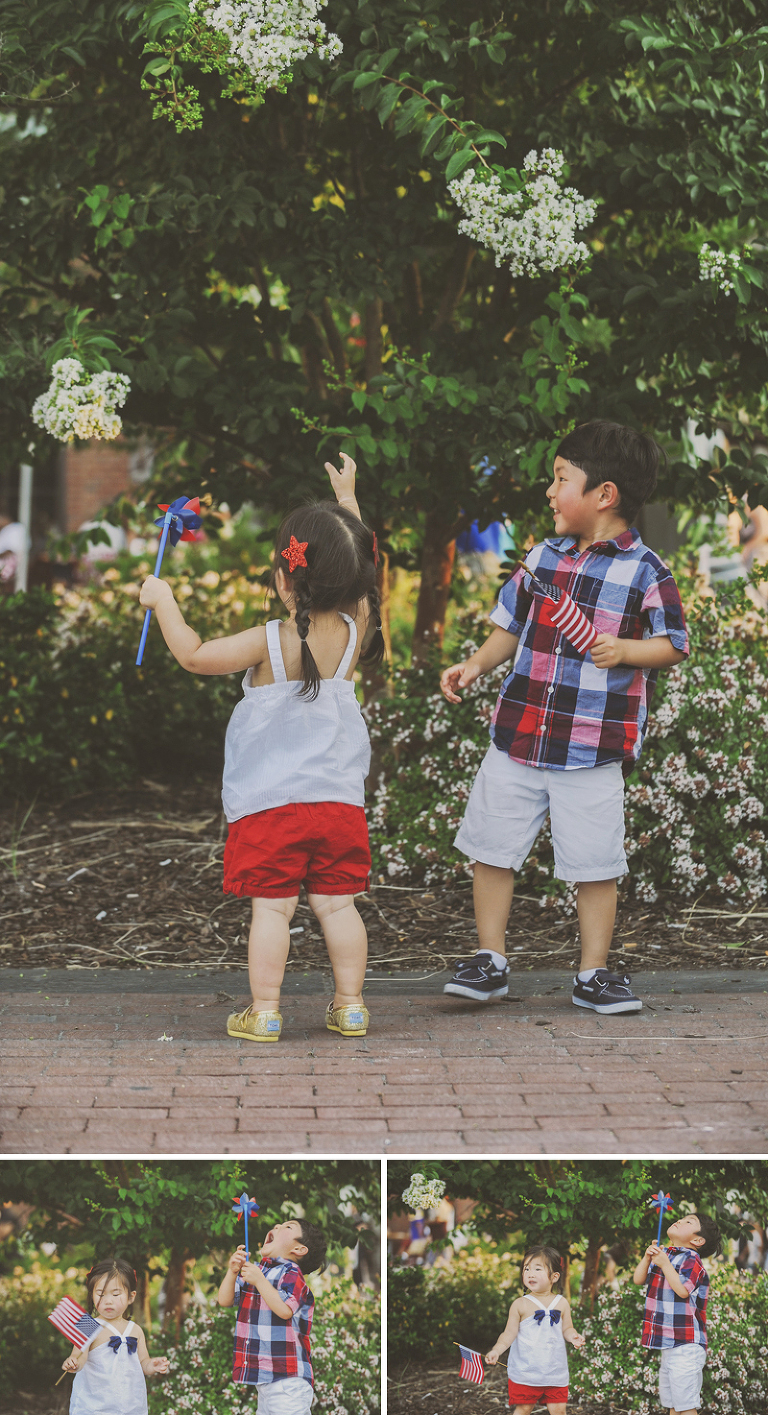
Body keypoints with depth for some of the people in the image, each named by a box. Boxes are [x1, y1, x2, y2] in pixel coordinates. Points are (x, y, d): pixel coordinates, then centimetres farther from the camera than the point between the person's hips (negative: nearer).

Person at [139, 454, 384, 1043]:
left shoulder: (270, 643, -14)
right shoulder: (354, 630, -1)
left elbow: (195, 654, -10)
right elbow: (357, 574, 17)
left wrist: (164, 601, 4)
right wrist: (347, 499, 26)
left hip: (269, 803, -4)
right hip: (339, 799, 4)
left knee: (272, 907, -2)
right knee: (337, 904, 10)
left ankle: (264, 1011, 1)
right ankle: (350, 1006, 14)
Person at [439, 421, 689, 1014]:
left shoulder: (645, 571, -6)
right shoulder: (544, 557, 8)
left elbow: (673, 644, -3)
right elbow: (512, 626, 17)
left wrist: (624, 651, -20)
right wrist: (477, 664, 2)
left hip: (594, 748, -4)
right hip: (519, 736, 5)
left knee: (595, 864, 2)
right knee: (492, 848, 7)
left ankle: (594, 973, 17)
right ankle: (490, 960, 20)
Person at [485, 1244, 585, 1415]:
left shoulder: (561, 1303, 1)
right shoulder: (520, 1305, -6)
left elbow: (566, 1329, 9)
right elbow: (509, 1334, -5)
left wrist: (573, 1336, -14)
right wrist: (496, 1350, -20)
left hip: (555, 1372, 2)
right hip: (525, 1372, -2)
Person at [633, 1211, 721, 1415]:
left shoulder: (691, 1259, -11)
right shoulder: (663, 1254, 14)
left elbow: (683, 1290, -25)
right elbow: (638, 1279, 10)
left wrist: (664, 1264, -21)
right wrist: (647, 1257, -5)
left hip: (686, 1345, -9)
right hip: (668, 1344, 9)